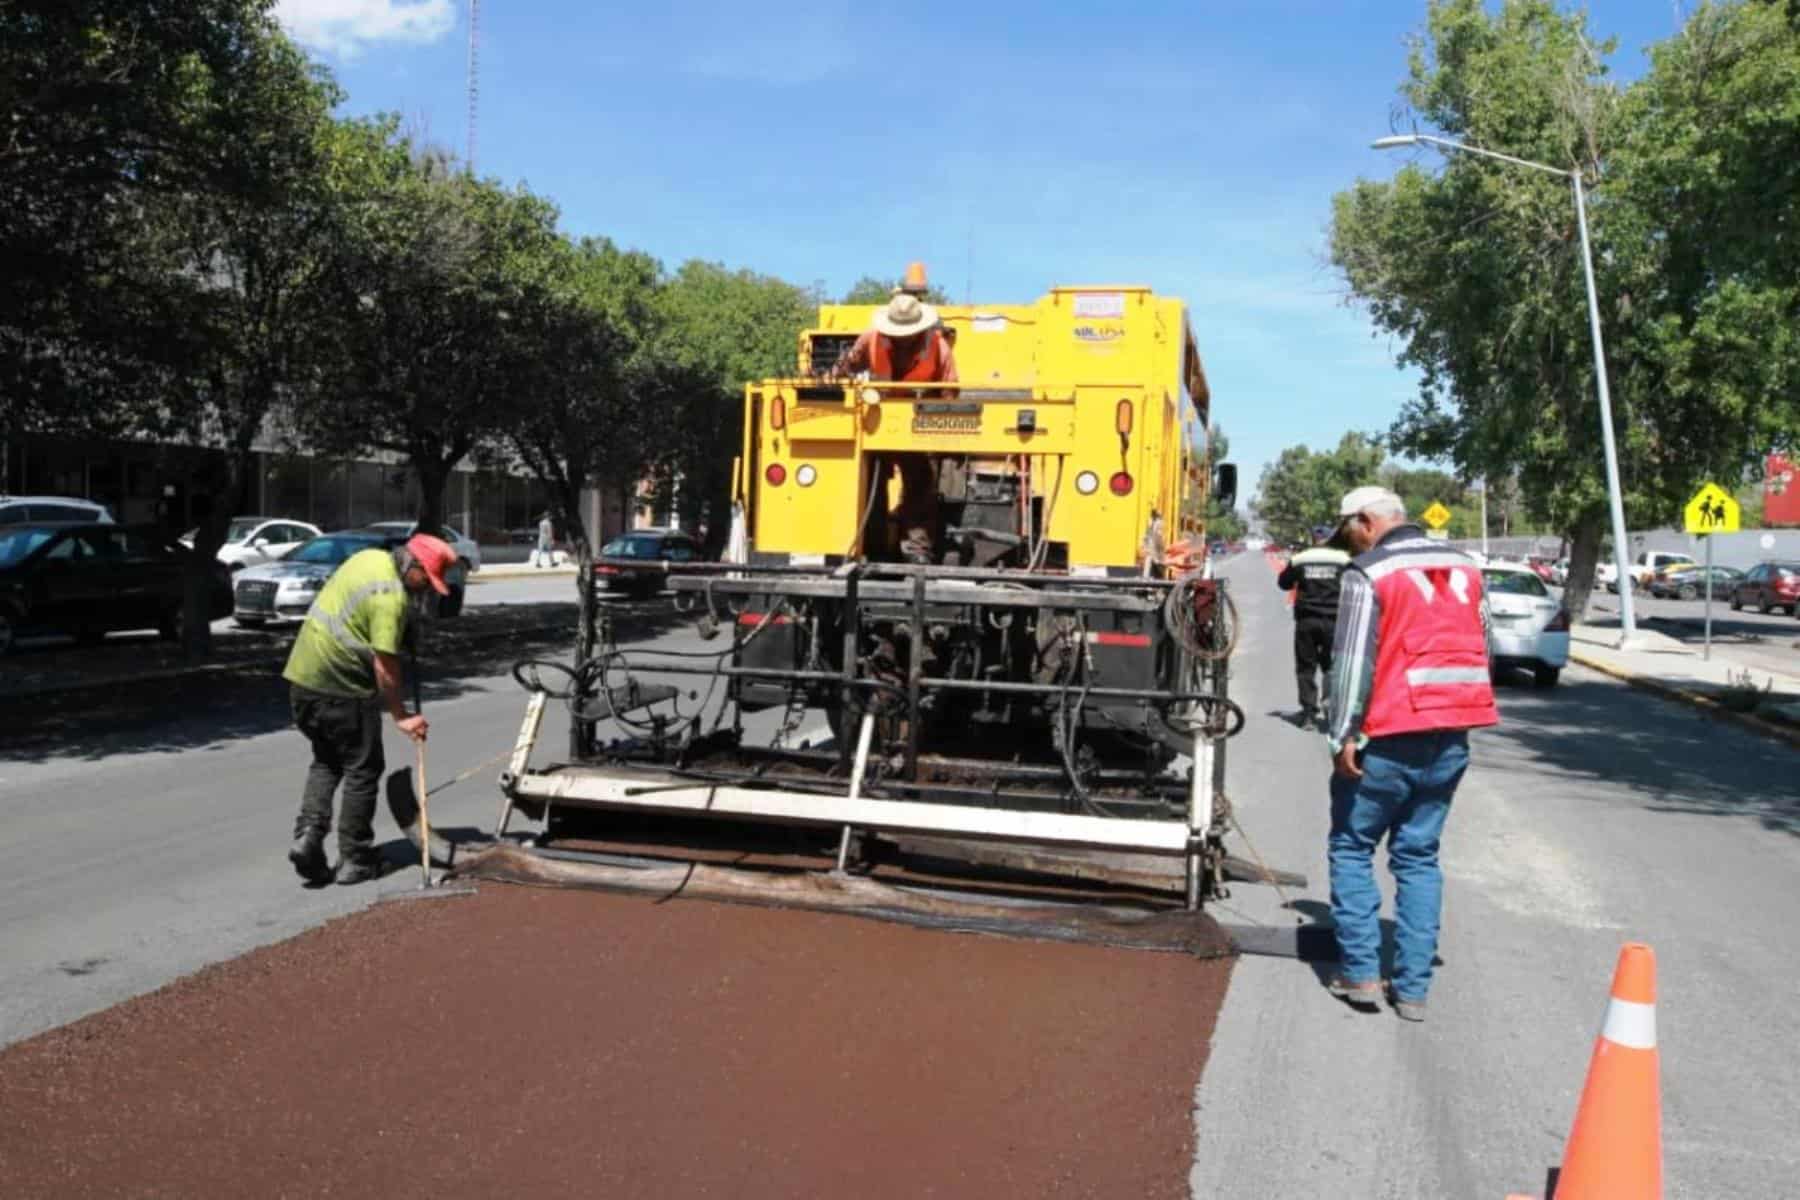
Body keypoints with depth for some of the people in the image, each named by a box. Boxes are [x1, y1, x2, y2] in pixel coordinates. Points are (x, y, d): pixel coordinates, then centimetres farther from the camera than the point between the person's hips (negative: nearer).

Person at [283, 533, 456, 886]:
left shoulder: (370, 557, 8)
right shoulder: (391, 597, -20)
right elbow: (384, 665, -22)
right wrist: (400, 715, -13)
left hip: (303, 675, 9)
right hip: (341, 688, -9)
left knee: (325, 762, 20)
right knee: (363, 770, 4)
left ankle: (308, 835, 5)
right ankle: (354, 860, 10)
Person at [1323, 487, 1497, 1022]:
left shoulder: (1368, 574, -9)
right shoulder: (1465, 568, 12)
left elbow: (1353, 662, -14)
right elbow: (1482, 651, 16)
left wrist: (1343, 736, -12)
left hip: (1390, 740, -6)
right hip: (1451, 740, 6)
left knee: (1351, 848, 9)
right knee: (1419, 856, 12)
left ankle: (1360, 972, 5)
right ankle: (1412, 987, 12)